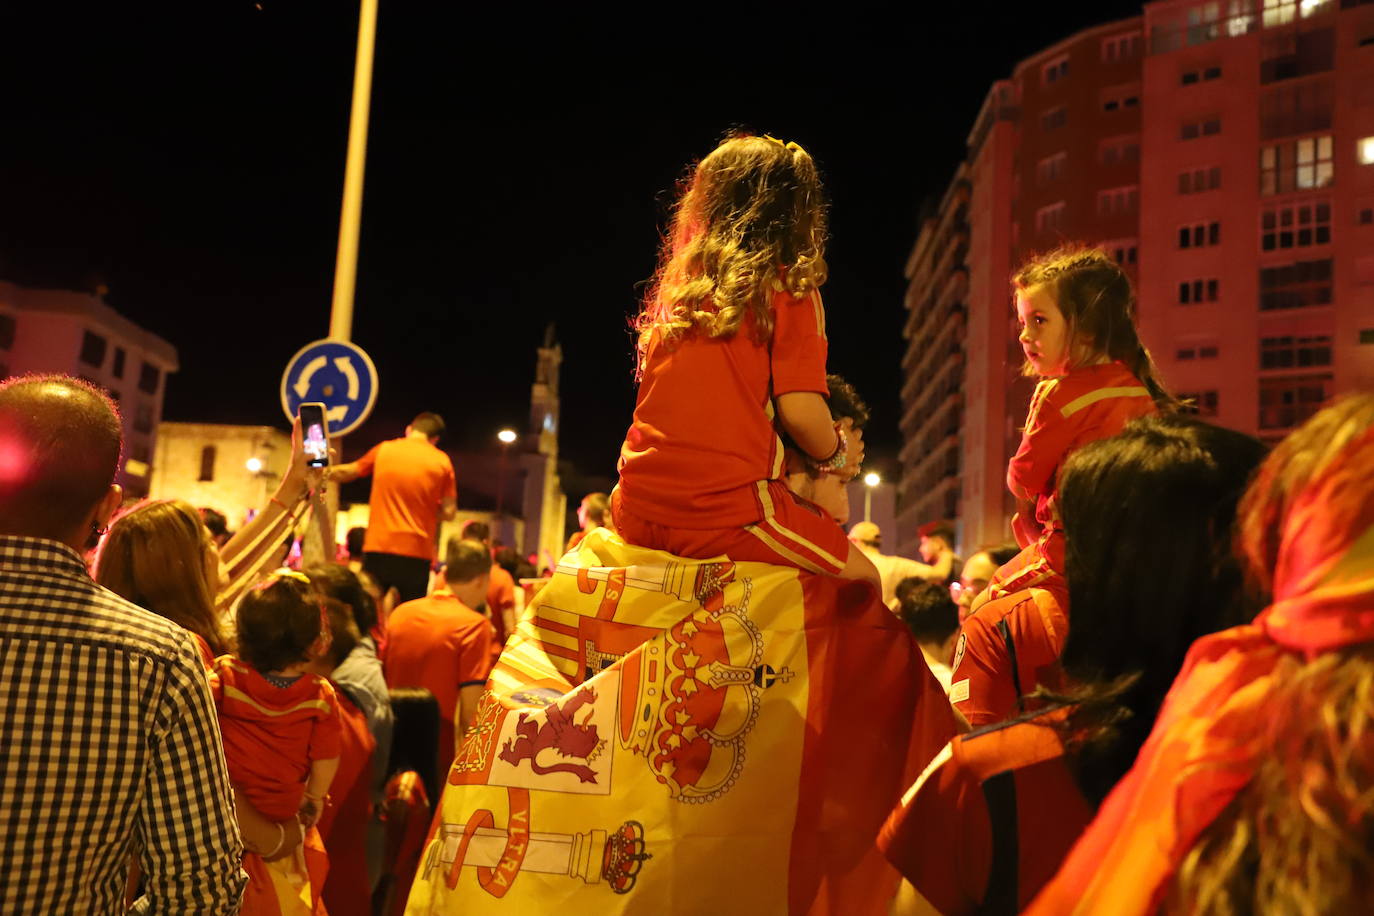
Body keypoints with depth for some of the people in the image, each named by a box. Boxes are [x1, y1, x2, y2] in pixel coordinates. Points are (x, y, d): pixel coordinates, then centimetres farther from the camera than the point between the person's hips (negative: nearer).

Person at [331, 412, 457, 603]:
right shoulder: (441, 461, 2)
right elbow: (448, 512, -2)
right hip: (416, 552, -1)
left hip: (378, 547, 2)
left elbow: (348, 471, 23)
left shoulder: (384, 450, 8)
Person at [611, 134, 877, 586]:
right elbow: (800, 409, -12)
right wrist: (837, 454, 9)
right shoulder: (791, 291, -3)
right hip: (726, 511, -6)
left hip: (638, 511, 6)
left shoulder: (677, 287, 13)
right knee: (863, 578, 12)